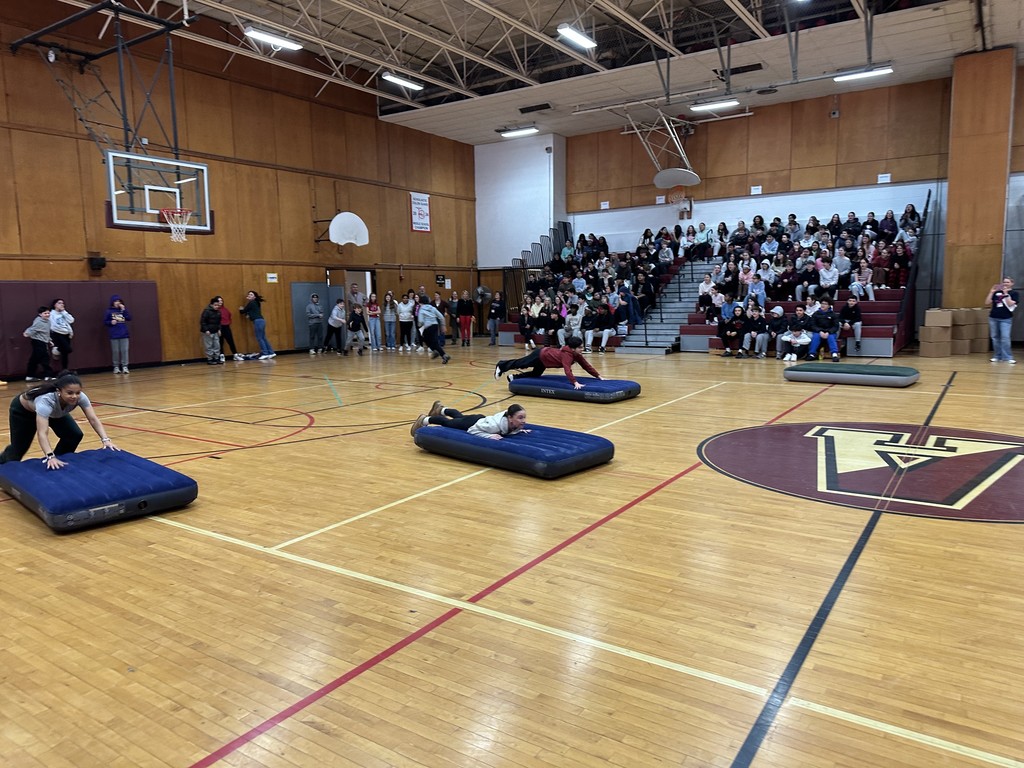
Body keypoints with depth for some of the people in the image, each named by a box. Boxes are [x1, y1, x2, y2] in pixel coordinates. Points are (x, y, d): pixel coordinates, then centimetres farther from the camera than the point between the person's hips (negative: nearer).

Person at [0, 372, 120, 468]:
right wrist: (50, 456, -66)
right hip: (23, 410, -4)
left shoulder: (80, 397, -35)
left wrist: (105, 439, -48)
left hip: (55, 412, 4)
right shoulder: (46, 401, -48)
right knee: (19, 447, 8)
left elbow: (94, 420, -34)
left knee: (75, 436, -14)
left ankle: (57, 465, 9)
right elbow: (42, 433, -55)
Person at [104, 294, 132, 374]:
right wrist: (110, 322, -16)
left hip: (124, 334, 2)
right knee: (115, 351, 4)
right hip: (114, 335, -2)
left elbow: (129, 318, -3)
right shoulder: (109, 311, 0)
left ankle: (125, 366, 6)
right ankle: (116, 367, 14)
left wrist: (124, 310, -9)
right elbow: (105, 322, 2)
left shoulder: (123, 309, 8)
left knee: (124, 350, 1)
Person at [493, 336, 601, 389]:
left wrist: (598, 376, -9)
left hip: (545, 357, 8)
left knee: (535, 375, 23)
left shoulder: (576, 355, -12)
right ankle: (501, 366, 36)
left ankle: (514, 377, 41)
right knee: (520, 364, 13)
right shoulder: (567, 354, -38)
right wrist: (575, 383, -61)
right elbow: (567, 370, -51)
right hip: (540, 356, -8)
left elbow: (586, 366, -6)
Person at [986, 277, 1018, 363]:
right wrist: (991, 292, -2)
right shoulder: (997, 292, 9)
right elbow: (987, 303, 4)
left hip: (1006, 319, -4)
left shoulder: (1014, 293, 1)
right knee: (995, 337, 7)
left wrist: (1006, 293, -16)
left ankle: (1008, 357, -10)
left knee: (1005, 338, -13)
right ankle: (997, 356, 15)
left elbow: (1010, 304, -14)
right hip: (993, 318, 4)